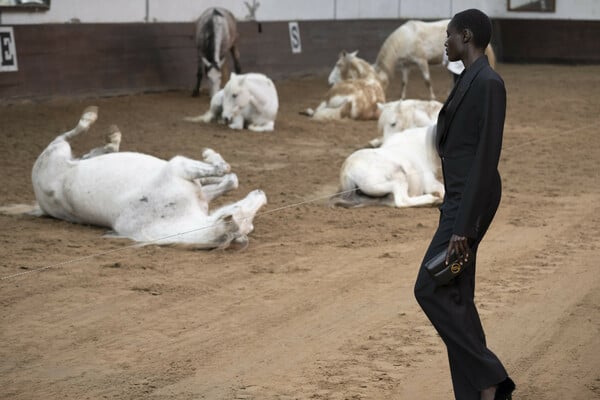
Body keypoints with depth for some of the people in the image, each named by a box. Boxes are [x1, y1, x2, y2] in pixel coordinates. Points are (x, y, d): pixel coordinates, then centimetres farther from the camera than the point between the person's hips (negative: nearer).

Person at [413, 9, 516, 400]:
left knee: (431, 290, -11)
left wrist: (464, 225, -23)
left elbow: (487, 157, -21)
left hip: (470, 201, -10)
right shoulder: (469, 82, 16)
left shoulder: (488, 82, -16)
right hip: (458, 199, 10)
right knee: (455, 298, 8)